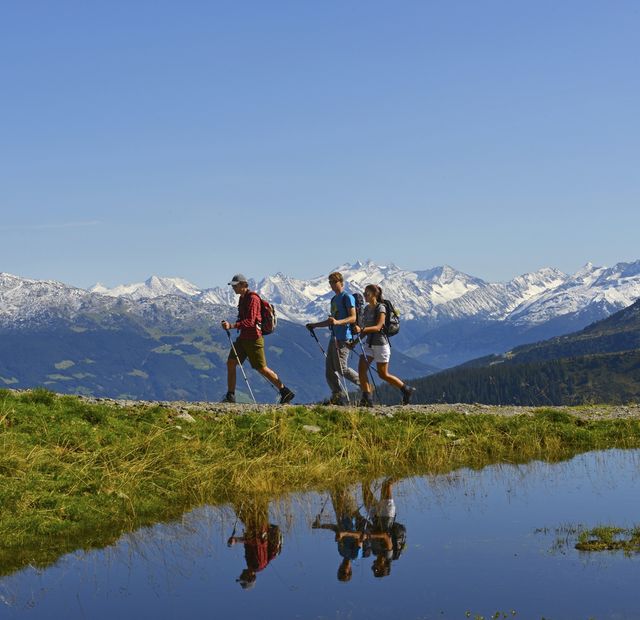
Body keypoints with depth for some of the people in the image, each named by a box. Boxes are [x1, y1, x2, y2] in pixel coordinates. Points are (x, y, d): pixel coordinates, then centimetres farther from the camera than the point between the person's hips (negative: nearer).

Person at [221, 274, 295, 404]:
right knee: (231, 363, 0)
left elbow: (250, 321, -25)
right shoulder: (242, 298, 14)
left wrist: (231, 326, -33)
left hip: (253, 338, -9)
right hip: (243, 337, 9)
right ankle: (230, 396, 3)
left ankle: (285, 392, 7)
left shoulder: (252, 298, -16)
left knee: (262, 368, -3)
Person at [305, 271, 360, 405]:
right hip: (334, 338, 9)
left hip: (343, 338, -9)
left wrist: (337, 322, -32)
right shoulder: (334, 299, 22)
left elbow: (353, 318, -17)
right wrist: (315, 325, 23)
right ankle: (337, 397, 4)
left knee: (341, 368, -11)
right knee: (329, 370, 2)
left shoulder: (347, 298, -6)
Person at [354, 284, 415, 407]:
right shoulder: (366, 309, 9)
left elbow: (378, 327, -25)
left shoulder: (380, 308, -14)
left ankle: (406, 389, 19)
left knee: (383, 375, 1)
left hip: (380, 344, -7)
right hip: (369, 343, 7)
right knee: (361, 369, -8)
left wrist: (361, 330, -36)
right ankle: (367, 400, -5)